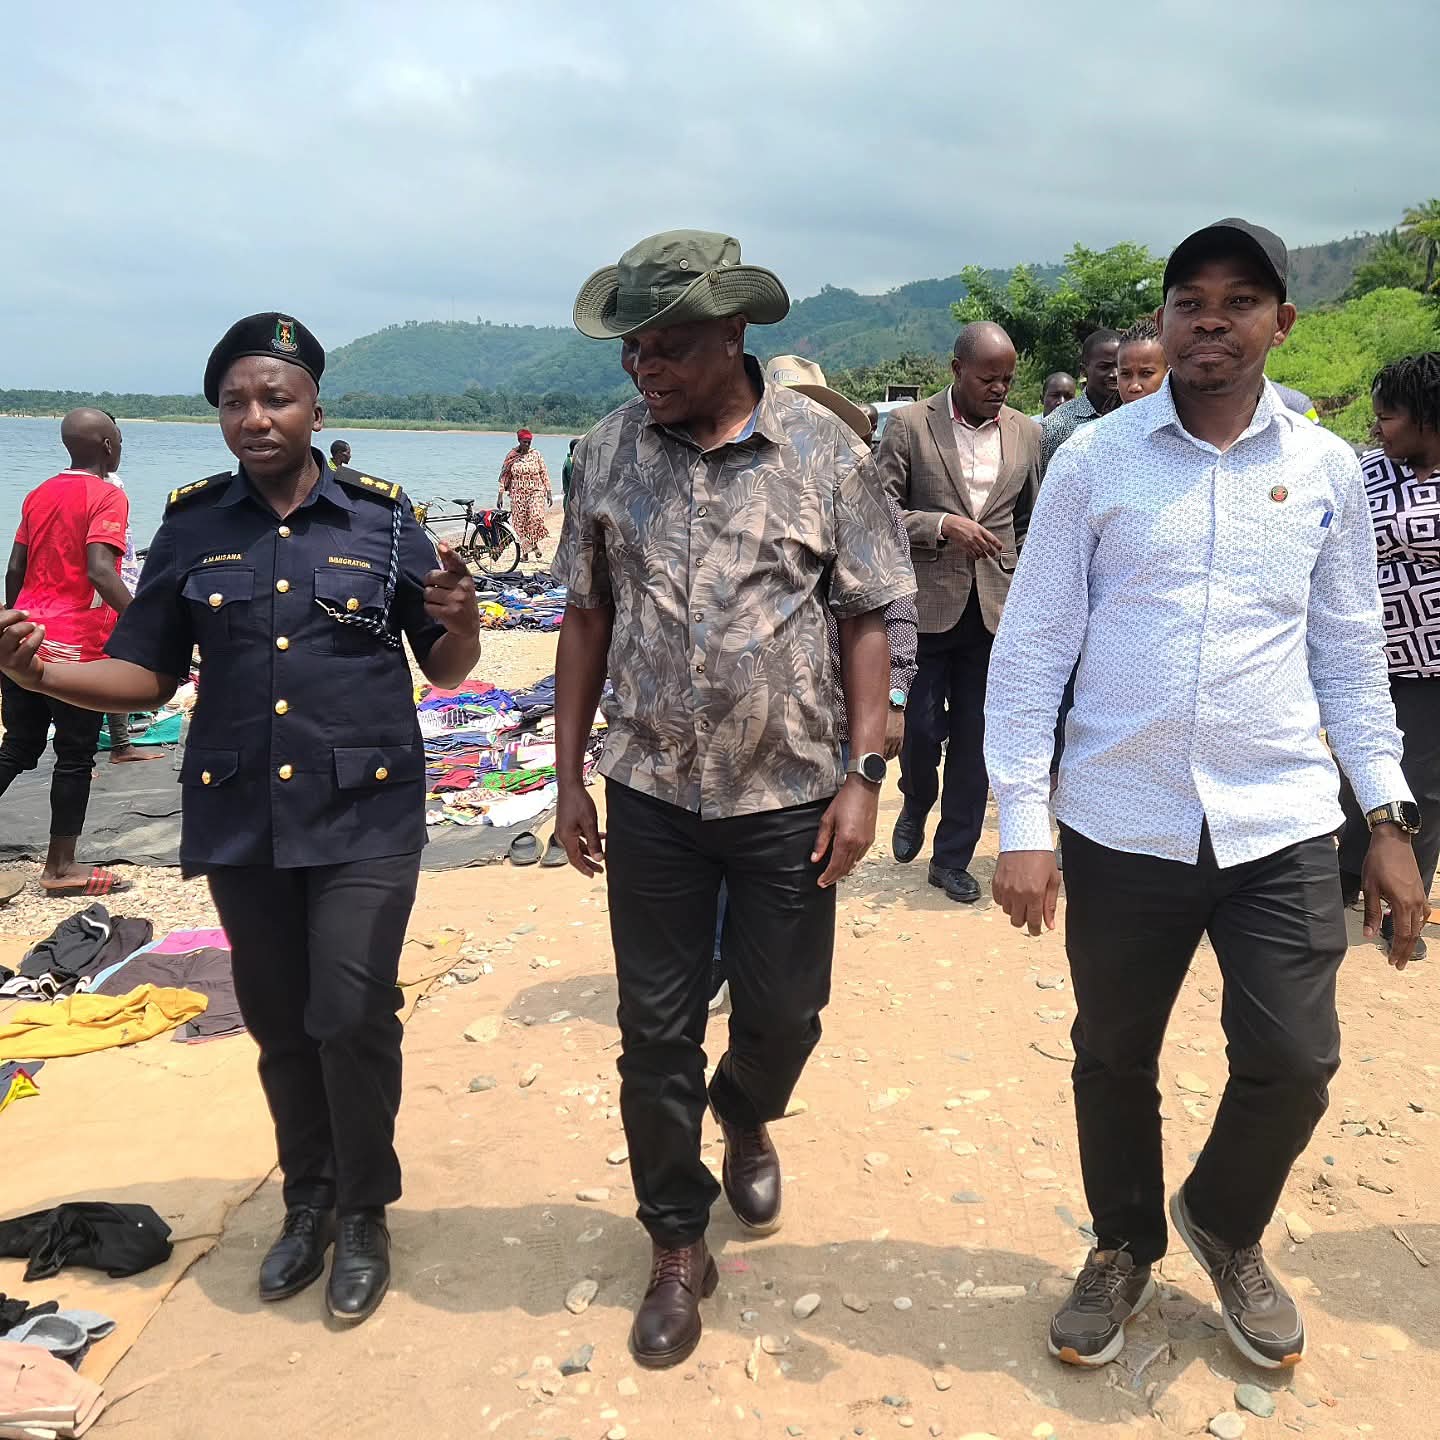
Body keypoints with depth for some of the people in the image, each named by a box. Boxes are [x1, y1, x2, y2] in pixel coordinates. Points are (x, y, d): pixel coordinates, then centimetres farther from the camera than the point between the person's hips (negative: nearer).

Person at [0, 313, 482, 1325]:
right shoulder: (192, 527, 4)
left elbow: (445, 670, 4)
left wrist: (461, 624, -18)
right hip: (240, 821, 3)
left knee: (352, 1016, -7)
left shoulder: (382, 517, -1)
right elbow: (145, 675, 5)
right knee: (279, 1025, 12)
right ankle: (309, 1197, 34)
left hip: (364, 816, -2)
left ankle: (364, 1212, 18)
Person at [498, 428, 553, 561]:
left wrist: (549, 493, 1)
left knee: (536, 518, -20)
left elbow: (544, 474, 6)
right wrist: (500, 495, 2)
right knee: (520, 523, 0)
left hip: (536, 491, -1)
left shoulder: (536, 455, 3)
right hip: (518, 494, 1)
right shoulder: (511, 457, 4)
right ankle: (525, 551, 9)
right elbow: (504, 477, 7)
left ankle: (535, 544, 1)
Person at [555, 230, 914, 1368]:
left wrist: (865, 774, -9)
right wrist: (569, 778, 4)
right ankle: (677, 1246, 29)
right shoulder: (609, 451, 0)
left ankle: (747, 1119, 48)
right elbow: (587, 616, 6)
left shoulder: (825, 451, -6)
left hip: (789, 794, -1)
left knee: (783, 1012, 12)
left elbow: (867, 620, -2)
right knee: (655, 1028, 8)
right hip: (650, 794, 2)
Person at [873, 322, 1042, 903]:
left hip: (996, 607, 3)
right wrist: (943, 525, -18)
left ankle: (952, 857, 20)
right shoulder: (909, 425, -4)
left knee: (974, 735, 7)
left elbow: (1030, 522, 14)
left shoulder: (1026, 433, 7)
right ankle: (916, 805, 34)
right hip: (927, 601, -3)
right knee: (923, 725, 0)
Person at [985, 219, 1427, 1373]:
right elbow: (1031, 648, -3)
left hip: (1283, 826, 2)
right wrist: (1023, 822, -7)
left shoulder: (1325, 467, 4)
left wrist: (1389, 817, 6)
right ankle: (1125, 1248, 39)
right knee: (1114, 1060, 11)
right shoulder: (1094, 460, -2)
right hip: (1122, 825, -1)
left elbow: (1350, 652, 10)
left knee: (1294, 1062, 3)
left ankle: (1225, 1228, 35)